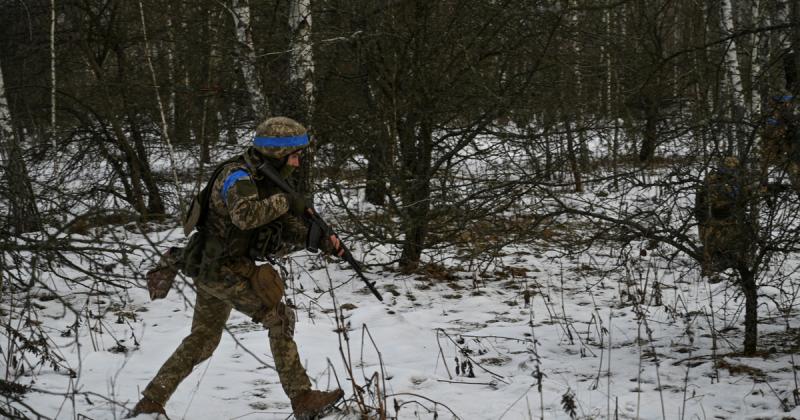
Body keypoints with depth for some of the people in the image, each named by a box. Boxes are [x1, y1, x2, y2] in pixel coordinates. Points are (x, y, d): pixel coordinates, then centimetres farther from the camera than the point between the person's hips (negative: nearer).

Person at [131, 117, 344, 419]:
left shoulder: (269, 181, 9)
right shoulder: (238, 176, -19)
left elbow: (290, 231, 8)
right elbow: (245, 215, -40)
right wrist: (285, 201, -29)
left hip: (214, 269, 9)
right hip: (221, 270, -9)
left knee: (202, 341, 17)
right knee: (279, 318, -10)